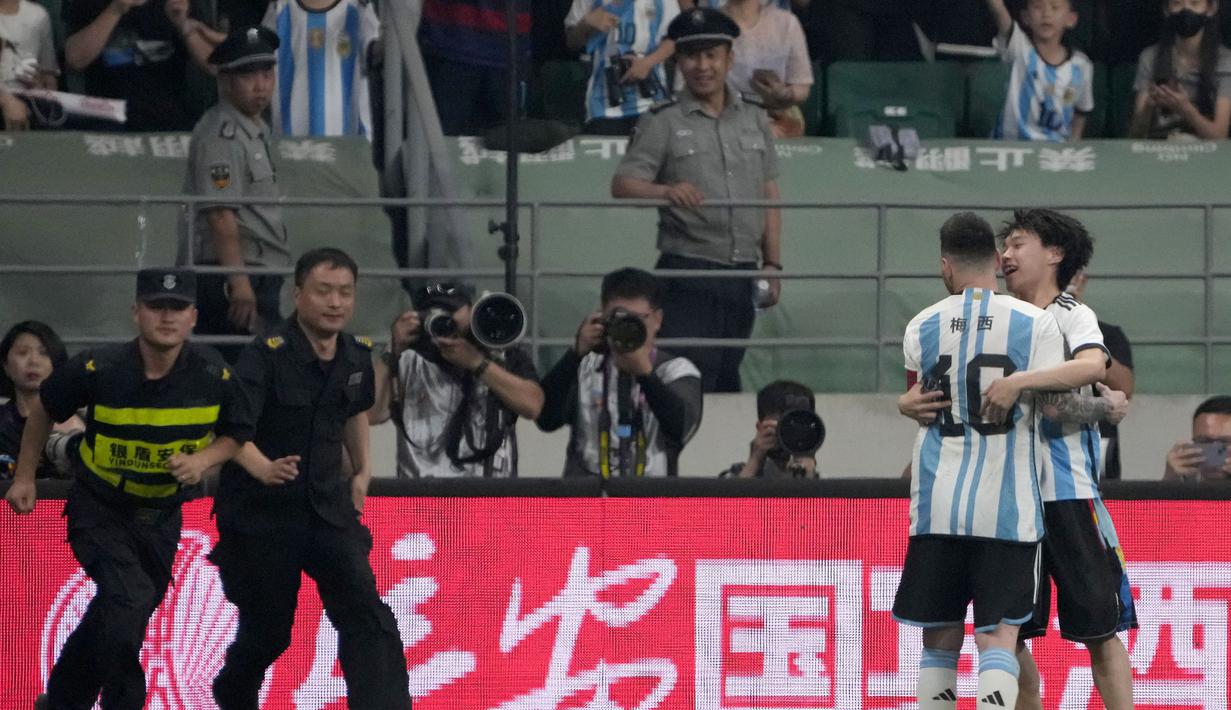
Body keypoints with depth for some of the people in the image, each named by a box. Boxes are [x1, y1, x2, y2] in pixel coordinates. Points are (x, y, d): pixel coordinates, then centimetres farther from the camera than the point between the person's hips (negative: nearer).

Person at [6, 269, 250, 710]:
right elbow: (44, 409, -1)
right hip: (98, 511, -4)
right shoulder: (98, 370, -21)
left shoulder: (213, 377, -14)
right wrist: (25, 477, 5)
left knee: (117, 622, 15)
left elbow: (237, 435, 3)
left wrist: (202, 460, -17)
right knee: (129, 598, -27)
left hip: (160, 519, 4)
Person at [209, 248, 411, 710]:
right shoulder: (266, 356, -18)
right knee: (267, 631, 8)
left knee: (365, 613, -15)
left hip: (328, 507, 4)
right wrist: (263, 468, -50)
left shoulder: (356, 356, 2)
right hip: (260, 512, -4)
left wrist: (362, 471, 20)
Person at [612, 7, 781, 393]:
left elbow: (769, 195, 16)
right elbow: (622, 185, -8)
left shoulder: (754, 118, 13)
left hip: (741, 274, 4)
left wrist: (772, 265, 11)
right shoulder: (662, 123, 0)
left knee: (728, 379, 10)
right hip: (688, 272, -4)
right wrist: (666, 191, -28)